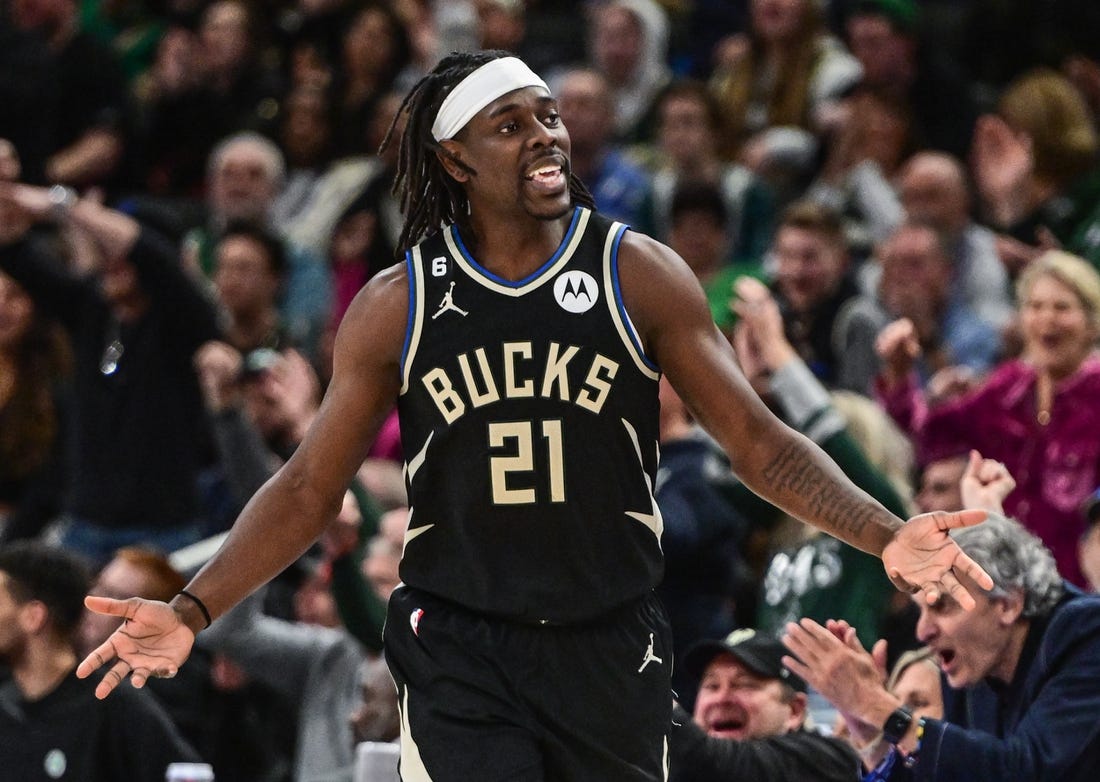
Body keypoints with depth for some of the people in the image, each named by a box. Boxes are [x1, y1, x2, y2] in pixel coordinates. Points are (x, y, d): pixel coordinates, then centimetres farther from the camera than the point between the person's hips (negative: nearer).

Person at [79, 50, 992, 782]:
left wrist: (884, 535, -15)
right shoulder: (395, 306, 0)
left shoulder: (638, 274, -1)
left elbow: (760, 442, -1)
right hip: (459, 654, -1)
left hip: (610, 649, 1)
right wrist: (192, 612, -5)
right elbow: (311, 486, 5)